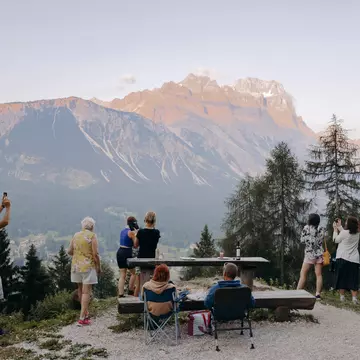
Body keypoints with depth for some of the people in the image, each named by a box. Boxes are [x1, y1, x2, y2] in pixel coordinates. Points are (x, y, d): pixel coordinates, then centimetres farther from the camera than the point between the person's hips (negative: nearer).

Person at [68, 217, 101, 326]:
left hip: (76, 266, 6)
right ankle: (82, 318, -6)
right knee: (86, 292, -3)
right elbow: (95, 254, -13)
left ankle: (85, 312, 32)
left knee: (80, 290, 18)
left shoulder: (76, 235, 8)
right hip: (88, 266, -6)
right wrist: (98, 267, -3)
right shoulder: (92, 236, -8)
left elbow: (69, 251, 10)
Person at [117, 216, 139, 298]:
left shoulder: (122, 231, 12)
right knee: (133, 273, 11)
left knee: (122, 275, 8)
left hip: (120, 252, 8)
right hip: (127, 253, -7)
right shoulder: (131, 232, -12)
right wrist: (136, 235, -4)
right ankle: (131, 291, 16)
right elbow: (135, 245, -9)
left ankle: (120, 294, 3)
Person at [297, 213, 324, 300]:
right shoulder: (321, 229, 2)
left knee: (303, 274, 2)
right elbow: (322, 240, 4)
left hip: (309, 254, -3)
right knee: (319, 275, 3)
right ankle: (318, 294, 1)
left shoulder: (306, 228, -6)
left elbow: (302, 240, -4)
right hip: (319, 254, 3)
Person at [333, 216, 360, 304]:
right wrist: (339, 227, 23)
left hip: (343, 258, -4)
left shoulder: (345, 232, -14)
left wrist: (335, 229, 11)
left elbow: (336, 240, 1)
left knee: (342, 277, 7)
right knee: (353, 279, 5)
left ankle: (342, 297, 8)